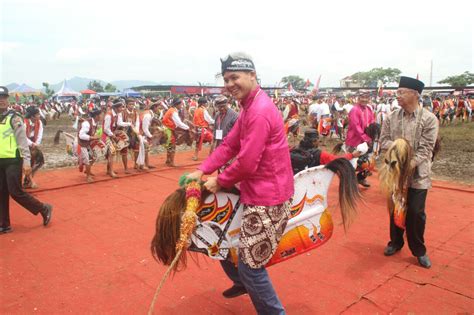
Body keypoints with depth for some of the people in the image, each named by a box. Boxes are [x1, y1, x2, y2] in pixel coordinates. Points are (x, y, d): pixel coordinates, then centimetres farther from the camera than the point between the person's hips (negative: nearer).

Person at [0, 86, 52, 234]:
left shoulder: (14, 118, -8)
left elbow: (23, 141, -12)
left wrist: (26, 162, -17)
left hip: (13, 161, -6)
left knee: (15, 192, -7)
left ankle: (44, 209, 10)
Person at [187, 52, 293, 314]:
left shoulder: (260, 111, -21)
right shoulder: (249, 107, 13)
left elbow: (247, 163, -24)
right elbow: (229, 145, 10)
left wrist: (220, 181, -8)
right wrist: (201, 171, 2)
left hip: (267, 197, -11)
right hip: (254, 191, 11)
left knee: (250, 265, -3)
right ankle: (242, 282, 46)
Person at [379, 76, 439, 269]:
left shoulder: (429, 119, -9)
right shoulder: (392, 117, 2)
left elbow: (425, 149, -14)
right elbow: (383, 140, 1)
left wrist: (409, 164, -25)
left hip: (417, 174, -3)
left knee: (416, 213, 2)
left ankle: (419, 250, 22)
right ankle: (396, 242, 35)